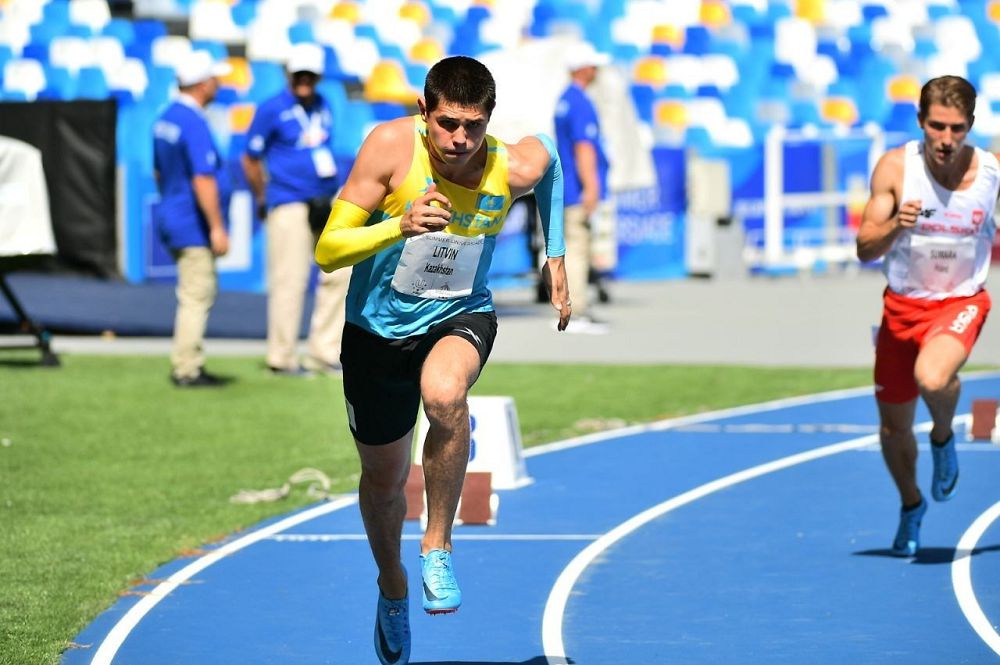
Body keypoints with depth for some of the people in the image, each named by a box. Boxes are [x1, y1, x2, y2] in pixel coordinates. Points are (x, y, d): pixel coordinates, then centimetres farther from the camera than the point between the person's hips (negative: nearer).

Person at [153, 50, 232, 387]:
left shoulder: (165, 119, 10)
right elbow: (203, 180, -24)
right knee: (197, 296, -4)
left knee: (199, 293, 17)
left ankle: (188, 365, 19)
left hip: (170, 217, 10)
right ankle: (186, 370, -3)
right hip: (193, 224, -10)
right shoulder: (194, 123, -19)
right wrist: (217, 227, -23)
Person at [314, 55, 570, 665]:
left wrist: (556, 255, 10)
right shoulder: (389, 146, -24)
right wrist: (399, 227, -43)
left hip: (460, 317, -1)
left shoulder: (515, 169, -19)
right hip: (379, 326, 1)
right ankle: (393, 589, 48)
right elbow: (328, 251, -25)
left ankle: (439, 547, -16)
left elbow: (549, 152, 9)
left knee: (444, 393, -37)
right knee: (384, 480, 15)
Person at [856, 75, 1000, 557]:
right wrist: (896, 225, -31)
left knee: (932, 378, -35)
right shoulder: (896, 167, -13)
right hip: (902, 304, 2)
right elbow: (865, 249, -13)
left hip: (961, 302, -2)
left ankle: (944, 439, 1)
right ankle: (911, 505, 42)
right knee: (893, 426, 12)